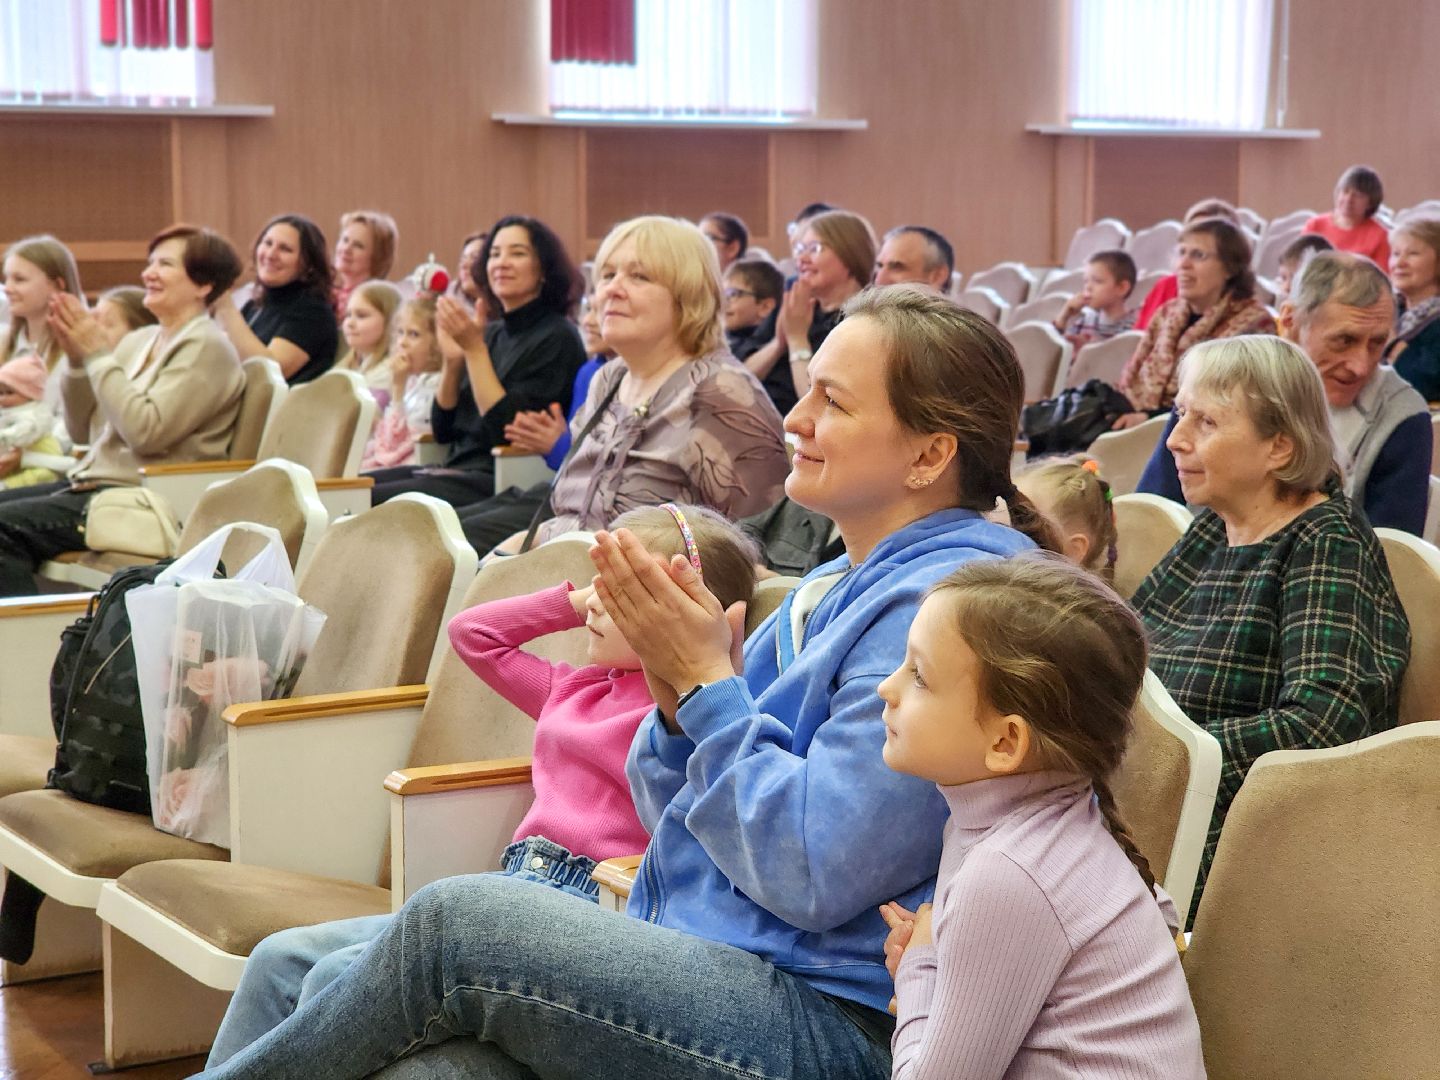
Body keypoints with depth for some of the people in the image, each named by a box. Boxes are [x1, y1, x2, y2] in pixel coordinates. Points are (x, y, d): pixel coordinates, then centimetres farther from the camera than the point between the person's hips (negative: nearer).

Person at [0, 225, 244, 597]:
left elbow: (147, 432, -20)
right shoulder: (138, 342, 16)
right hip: (89, 482, 9)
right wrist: (76, 359, 2)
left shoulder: (207, 349, -8)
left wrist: (97, 354, -14)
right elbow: (82, 430, 17)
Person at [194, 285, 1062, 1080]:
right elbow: (674, 816, 17)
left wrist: (709, 682, -10)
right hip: (703, 967, 9)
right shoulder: (833, 590, 16)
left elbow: (814, 874, -20)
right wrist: (677, 693, -3)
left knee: (457, 918, -19)